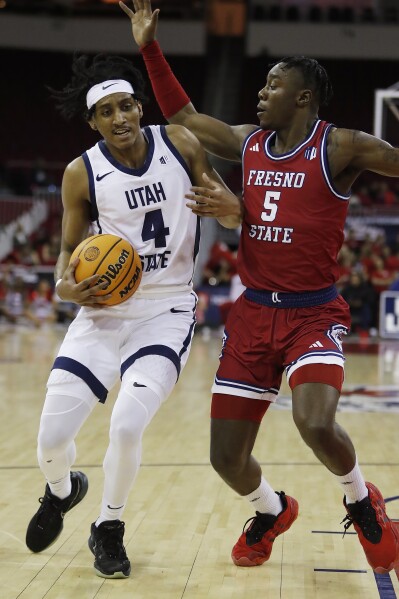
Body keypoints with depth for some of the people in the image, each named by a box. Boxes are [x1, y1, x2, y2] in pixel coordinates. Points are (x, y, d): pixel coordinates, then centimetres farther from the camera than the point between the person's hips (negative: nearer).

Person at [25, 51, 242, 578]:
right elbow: (71, 248, 7)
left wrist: (225, 207, -21)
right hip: (104, 311, 1)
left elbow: (236, 217, 3)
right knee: (52, 436, -3)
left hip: (166, 312, -1)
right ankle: (62, 492, 36)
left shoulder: (179, 144, -4)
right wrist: (67, 286, -16)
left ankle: (109, 530, 8)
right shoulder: (82, 174, -5)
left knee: (127, 425, -21)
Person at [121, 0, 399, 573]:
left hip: (314, 312, -5)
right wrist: (150, 48, 17)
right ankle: (271, 510, 39)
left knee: (317, 424, -31)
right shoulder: (248, 142, 8)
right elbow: (184, 116, 20)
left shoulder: (340, 147, -7)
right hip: (253, 312, 5)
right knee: (226, 456, 4)